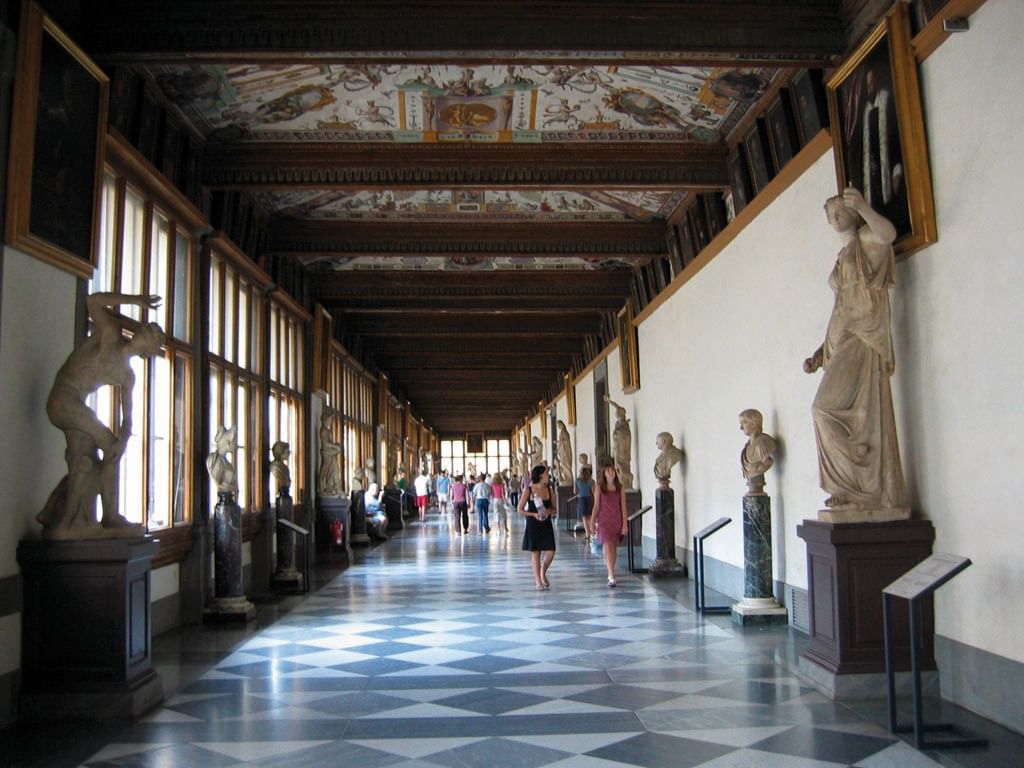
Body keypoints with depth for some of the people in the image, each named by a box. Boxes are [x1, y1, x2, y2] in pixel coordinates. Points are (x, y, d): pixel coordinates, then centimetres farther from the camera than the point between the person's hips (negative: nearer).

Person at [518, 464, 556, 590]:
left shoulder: (549, 491, 3)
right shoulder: (528, 491, -7)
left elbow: (554, 508, 12)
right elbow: (520, 509, -3)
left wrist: (549, 511, -11)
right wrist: (534, 514, -16)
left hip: (546, 525, 3)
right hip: (533, 526, -3)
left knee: (550, 553, -4)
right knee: (535, 553, 3)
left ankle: (543, 573, 25)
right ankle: (538, 582, 14)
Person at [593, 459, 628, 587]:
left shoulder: (620, 488, 3)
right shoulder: (599, 488, 0)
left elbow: (623, 507, 2)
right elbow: (596, 506, 3)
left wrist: (625, 524, -2)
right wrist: (593, 522, 2)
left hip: (617, 521, 2)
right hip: (604, 521, -2)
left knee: (614, 549, 11)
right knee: (608, 548, -11)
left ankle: (610, 573, 26)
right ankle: (611, 577, -14)